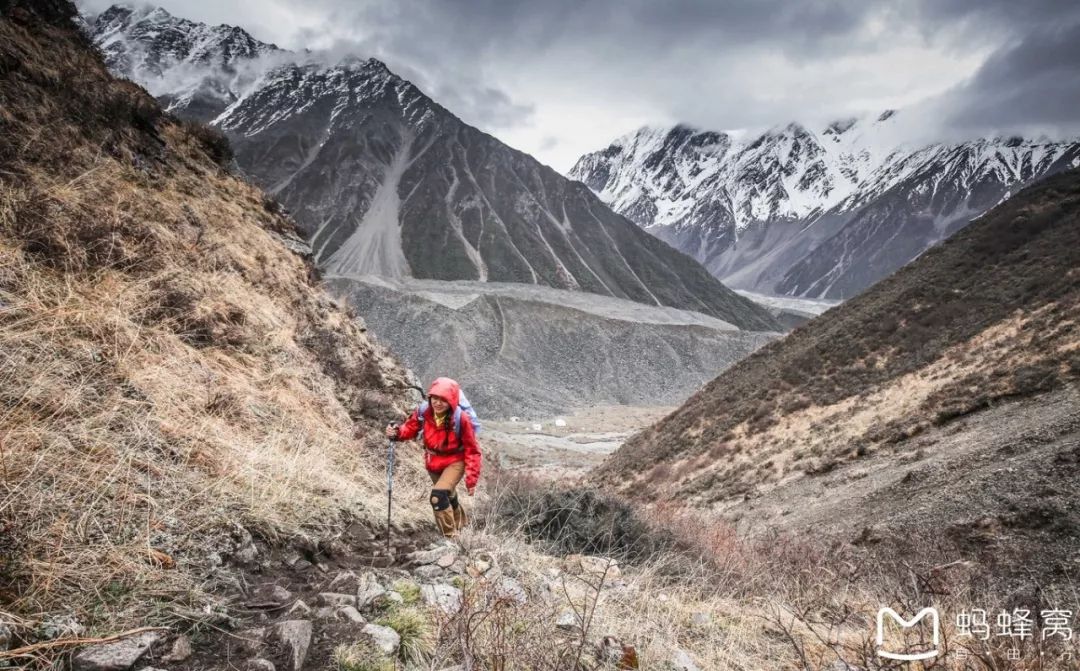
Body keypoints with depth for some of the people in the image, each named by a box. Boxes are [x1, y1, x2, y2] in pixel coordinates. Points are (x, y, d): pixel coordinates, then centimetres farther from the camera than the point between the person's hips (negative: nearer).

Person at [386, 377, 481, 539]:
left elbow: (472, 450, -21)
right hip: (433, 462, 5)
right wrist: (397, 433, -29)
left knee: (438, 496, -26)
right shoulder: (423, 412, -20)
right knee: (448, 497, 26)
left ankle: (451, 537, -8)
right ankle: (461, 524, 57)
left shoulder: (461, 419, -30)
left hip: (455, 462, -5)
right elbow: (410, 428, -5)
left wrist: (472, 478, -22)